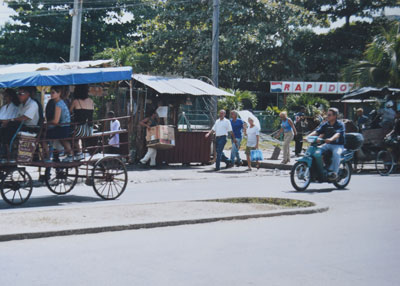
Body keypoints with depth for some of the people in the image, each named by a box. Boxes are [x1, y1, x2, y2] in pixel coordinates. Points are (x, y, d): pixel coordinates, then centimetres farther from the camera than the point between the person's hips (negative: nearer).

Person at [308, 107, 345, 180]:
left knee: (336, 153, -38)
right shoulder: (325, 125, 8)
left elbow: (338, 134, -27)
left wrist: (331, 139, -49)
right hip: (328, 144, 6)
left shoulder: (340, 124, -9)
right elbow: (317, 131, -2)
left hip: (338, 145, -6)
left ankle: (334, 172, -30)